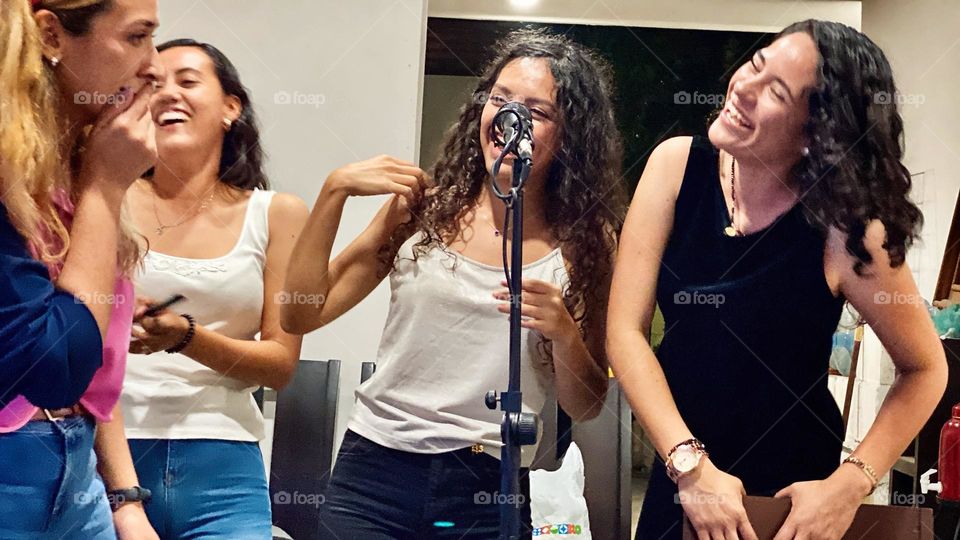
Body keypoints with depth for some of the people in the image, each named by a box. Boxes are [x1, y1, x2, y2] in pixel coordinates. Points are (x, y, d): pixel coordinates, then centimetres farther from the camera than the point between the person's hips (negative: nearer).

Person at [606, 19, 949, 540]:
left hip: (789, 491, -3)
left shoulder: (844, 229, -19)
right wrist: (691, 465, -23)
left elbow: (925, 369, -6)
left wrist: (849, 486, -18)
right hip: (679, 473, 3)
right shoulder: (678, 165, -12)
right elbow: (625, 330, -14)